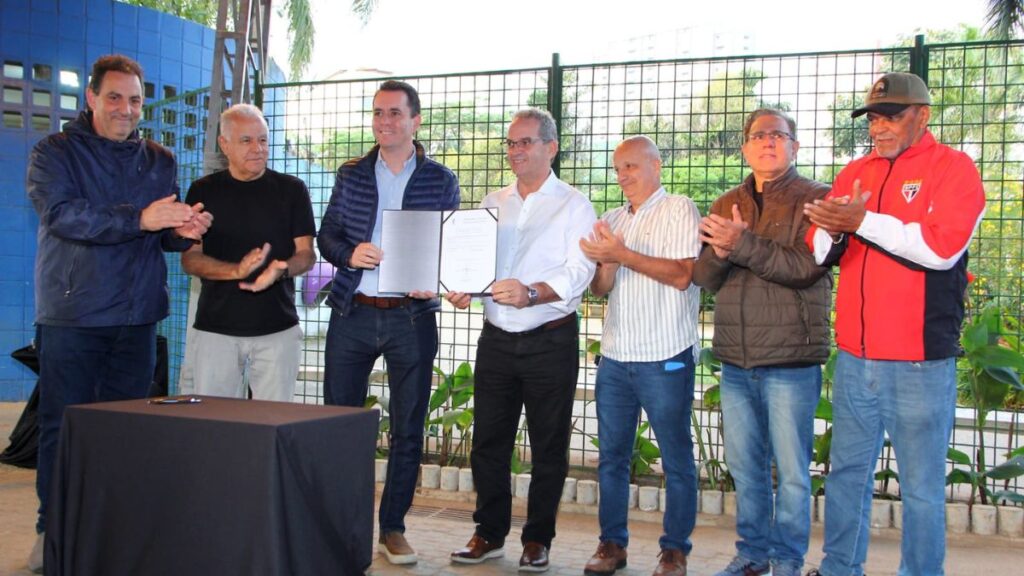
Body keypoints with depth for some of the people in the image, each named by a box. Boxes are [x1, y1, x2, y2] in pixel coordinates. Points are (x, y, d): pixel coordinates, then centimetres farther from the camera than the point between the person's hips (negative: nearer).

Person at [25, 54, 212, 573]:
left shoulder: (159, 160, 13)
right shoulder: (54, 153, 1)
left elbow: (164, 237, 13)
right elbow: (62, 213, -16)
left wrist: (184, 232, -11)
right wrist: (139, 218, -26)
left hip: (136, 315, 4)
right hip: (72, 314, -3)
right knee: (63, 426, 1)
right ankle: (53, 530, 13)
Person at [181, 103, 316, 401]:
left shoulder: (291, 189, 7)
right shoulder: (203, 191, 8)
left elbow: (306, 254, 5)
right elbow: (189, 259, 2)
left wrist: (279, 270, -18)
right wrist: (236, 270, -17)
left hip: (278, 329, 0)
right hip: (216, 328, 0)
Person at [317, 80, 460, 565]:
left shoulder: (441, 181, 4)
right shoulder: (351, 174, 9)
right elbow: (326, 235, 9)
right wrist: (349, 253, -13)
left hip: (411, 315, -1)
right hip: (353, 311, 2)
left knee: (408, 428, 4)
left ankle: (393, 528, 17)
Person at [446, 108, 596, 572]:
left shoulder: (572, 205, -2)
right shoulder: (492, 204, 14)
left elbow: (578, 271, -13)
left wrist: (531, 294, -29)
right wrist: (460, 288, -11)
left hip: (550, 341, -4)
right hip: (496, 338, 4)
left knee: (548, 445, 4)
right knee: (488, 441, 8)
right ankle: (489, 534, 21)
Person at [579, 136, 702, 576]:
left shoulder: (679, 210, -1)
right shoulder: (612, 221, 16)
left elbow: (682, 275, -13)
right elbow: (599, 288, 12)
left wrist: (623, 255, -16)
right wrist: (607, 265, -9)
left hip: (665, 358, -5)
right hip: (615, 357, 6)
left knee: (676, 459, 2)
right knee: (611, 456, 9)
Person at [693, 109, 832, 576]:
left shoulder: (815, 199, -4)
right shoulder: (727, 205, 13)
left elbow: (807, 266, -18)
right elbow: (703, 275, 7)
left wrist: (744, 244, -22)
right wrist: (719, 252, -15)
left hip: (790, 360, -5)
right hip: (735, 360, 5)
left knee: (791, 470, 3)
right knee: (745, 466, 15)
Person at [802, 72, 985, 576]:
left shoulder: (953, 168, -3)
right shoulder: (854, 172, 13)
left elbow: (943, 245, -18)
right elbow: (817, 253, 9)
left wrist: (863, 221, -19)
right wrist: (833, 231, -13)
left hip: (919, 362, -5)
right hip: (854, 357, 6)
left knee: (921, 486, 4)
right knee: (847, 473, 15)